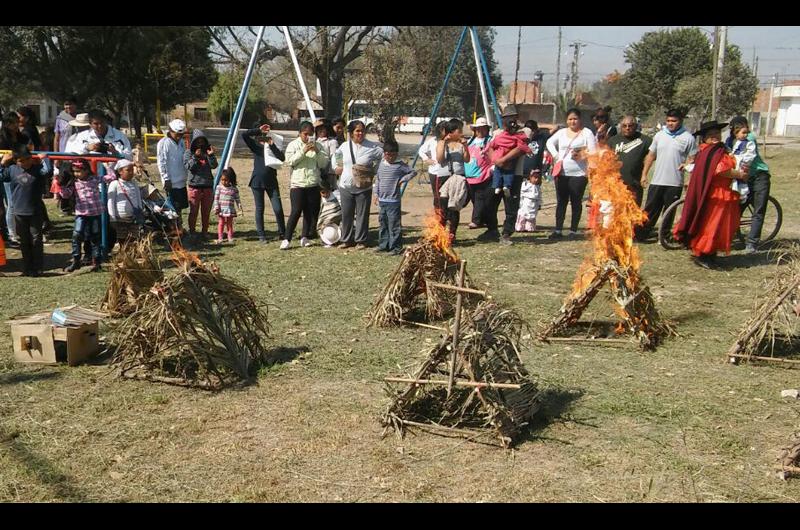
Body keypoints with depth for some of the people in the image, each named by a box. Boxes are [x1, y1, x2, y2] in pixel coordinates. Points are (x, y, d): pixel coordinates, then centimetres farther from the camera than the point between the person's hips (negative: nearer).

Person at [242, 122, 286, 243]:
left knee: (278, 208, -5)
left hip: (271, 181, 0)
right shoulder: (255, 146, 2)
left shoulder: (274, 146, 5)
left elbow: (282, 158, -14)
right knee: (259, 209, 4)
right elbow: (244, 135, -13)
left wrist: (272, 145, -19)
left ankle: (282, 233, 10)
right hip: (257, 181, 0)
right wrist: (259, 130, -13)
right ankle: (261, 235, 12)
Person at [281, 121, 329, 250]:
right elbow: (289, 161, -9)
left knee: (310, 212, 4)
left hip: (313, 184, 3)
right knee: (296, 211, -9)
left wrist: (317, 151, -10)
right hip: (298, 183, -3)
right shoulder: (293, 145, 4)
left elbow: (324, 164, 5)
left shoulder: (317, 145, 10)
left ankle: (305, 237, 15)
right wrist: (303, 151, -16)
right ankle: (287, 239, -5)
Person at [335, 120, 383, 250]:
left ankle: (361, 240, 15)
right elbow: (337, 155, 24)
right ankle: (346, 240, 21)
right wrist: (338, 167, 13)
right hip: (346, 186, 3)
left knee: (362, 214, 3)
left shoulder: (372, 147, -7)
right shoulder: (344, 146, 4)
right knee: (346, 214, 9)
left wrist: (373, 171, -2)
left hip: (363, 187, -3)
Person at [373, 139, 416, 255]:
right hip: (382, 200, 6)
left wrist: (403, 179, -12)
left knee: (394, 225, -4)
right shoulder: (381, 164, 9)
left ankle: (396, 247, 3)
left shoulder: (400, 165, -5)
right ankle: (383, 244, 23)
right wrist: (375, 193, 12)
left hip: (393, 201, -6)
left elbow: (413, 172, -1)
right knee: (383, 223, 13)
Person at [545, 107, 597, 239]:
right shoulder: (562, 132, 11)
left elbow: (593, 152, -5)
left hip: (578, 174, -4)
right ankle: (558, 230, 10)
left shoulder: (587, 133, -1)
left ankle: (573, 231, 9)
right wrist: (556, 155, 7)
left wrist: (581, 156, -19)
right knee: (561, 202, 6)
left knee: (576, 202, 3)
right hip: (561, 173, 4)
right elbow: (550, 142, 22)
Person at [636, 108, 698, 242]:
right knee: (650, 210, 5)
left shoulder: (688, 138, -1)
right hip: (657, 181, 3)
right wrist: (644, 174, 10)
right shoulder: (660, 135, 9)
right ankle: (640, 234, 9)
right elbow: (651, 155, 14)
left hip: (675, 183, -3)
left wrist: (686, 164, -20)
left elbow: (693, 158, 2)